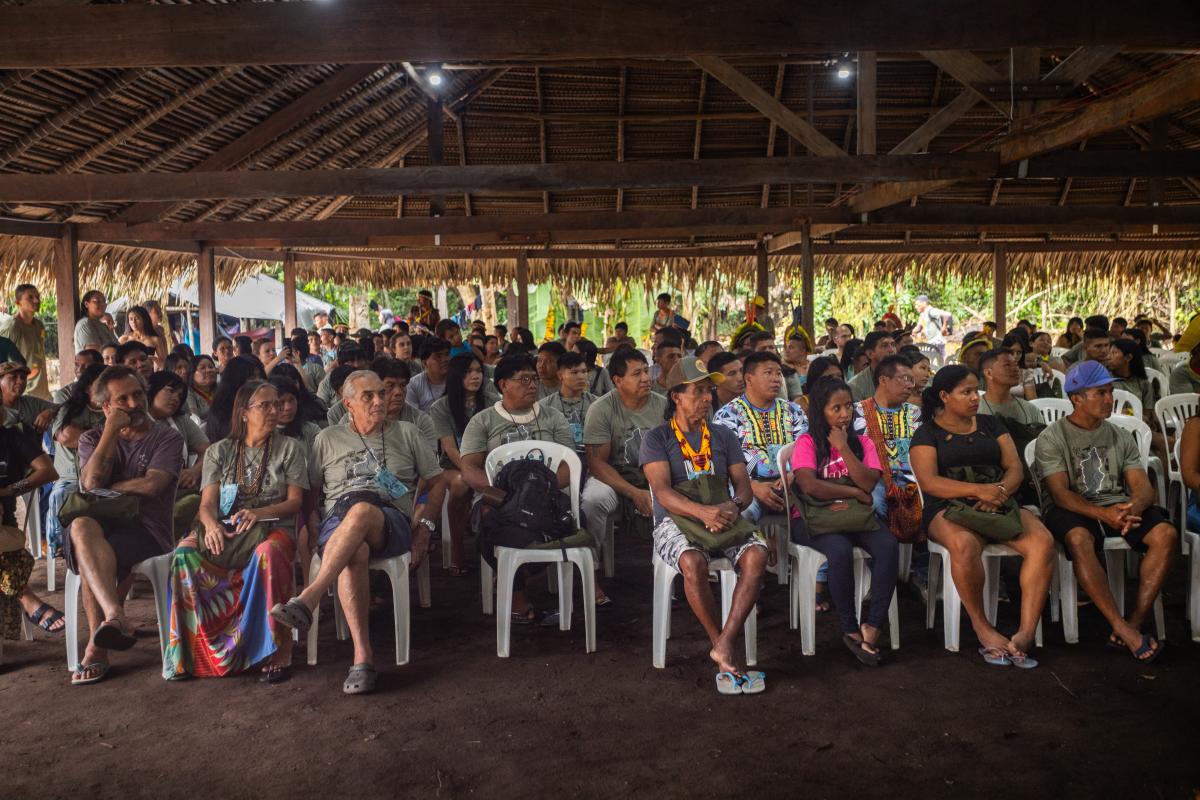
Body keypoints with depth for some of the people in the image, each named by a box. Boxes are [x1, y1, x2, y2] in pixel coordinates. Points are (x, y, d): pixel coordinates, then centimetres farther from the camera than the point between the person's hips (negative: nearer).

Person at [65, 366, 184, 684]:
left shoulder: (168, 438, 7)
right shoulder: (93, 439, 17)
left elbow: (151, 485, -11)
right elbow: (91, 482, -5)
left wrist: (106, 489, 0)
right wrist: (112, 430, -4)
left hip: (147, 529, -2)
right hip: (103, 524, 3)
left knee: (88, 558, -33)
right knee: (81, 527, -36)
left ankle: (97, 648, -23)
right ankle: (115, 617, -50)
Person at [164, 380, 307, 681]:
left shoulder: (290, 448, 12)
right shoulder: (219, 451, 17)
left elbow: (295, 502, 4)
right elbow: (207, 503, 7)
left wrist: (260, 512, -16)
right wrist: (211, 525, -18)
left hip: (271, 528, -2)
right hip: (223, 529, 3)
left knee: (269, 553, -40)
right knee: (185, 553, -31)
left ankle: (277, 651, -32)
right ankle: (192, 650, -21)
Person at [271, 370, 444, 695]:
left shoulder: (406, 433, 21)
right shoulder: (328, 439, 23)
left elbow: (436, 481, 20)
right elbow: (308, 491, 22)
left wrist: (424, 525, 6)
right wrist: (312, 526, 2)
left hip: (391, 523, -1)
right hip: (336, 522, 1)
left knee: (361, 510, -39)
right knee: (354, 552, -38)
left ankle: (307, 600, -49)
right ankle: (362, 654, -42)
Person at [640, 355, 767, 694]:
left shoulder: (724, 436, 16)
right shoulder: (656, 439, 3)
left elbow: (744, 486, 8)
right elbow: (662, 491, -12)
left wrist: (734, 505, -17)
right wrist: (702, 512, -30)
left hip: (724, 518, 3)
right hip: (675, 520, -3)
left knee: (757, 554, -29)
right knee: (693, 563, -36)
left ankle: (725, 645, -27)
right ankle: (724, 650, -19)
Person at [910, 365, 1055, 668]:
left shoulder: (990, 424, 20)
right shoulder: (927, 432, 6)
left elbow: (1015, 468, 11)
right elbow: (928, 481, -8)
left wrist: (1001, 490, -12)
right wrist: (978, 490, -20)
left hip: (999, 505, 4)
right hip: (949, 508, -4)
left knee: (1043, 542, -25)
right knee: (964, 545, -38)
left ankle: (1026, 632, -27)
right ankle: (981, 626, -18)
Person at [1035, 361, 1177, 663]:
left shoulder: (1121, 437, 14)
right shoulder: (1052, 438, 0)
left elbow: (1143, 487, 4)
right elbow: (1060, 493, -11)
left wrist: (1132, 508, -22)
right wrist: (1104, 514, -28)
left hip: (1118, 506, 5)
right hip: (1072, 510, -4)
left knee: (1166, 534, -23)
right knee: (1079, 540, -37)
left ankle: (1136, 622, -21)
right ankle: (1123, 629, -31)